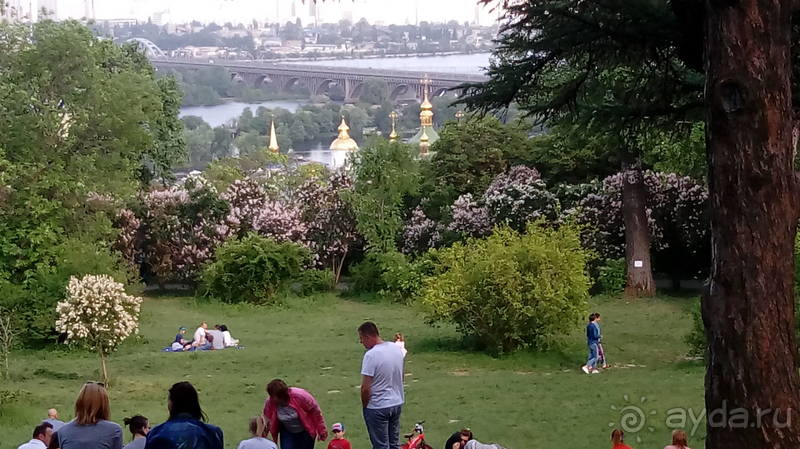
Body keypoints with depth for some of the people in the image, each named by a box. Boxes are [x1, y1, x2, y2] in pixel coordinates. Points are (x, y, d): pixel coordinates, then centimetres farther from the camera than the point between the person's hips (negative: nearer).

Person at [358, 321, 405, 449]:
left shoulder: (371, 355, -22)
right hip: (397, 403, 7)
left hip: (377, 407, -7)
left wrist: (364, 406, -5)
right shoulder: (397, 349, 1)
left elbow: (366, 388, -21)